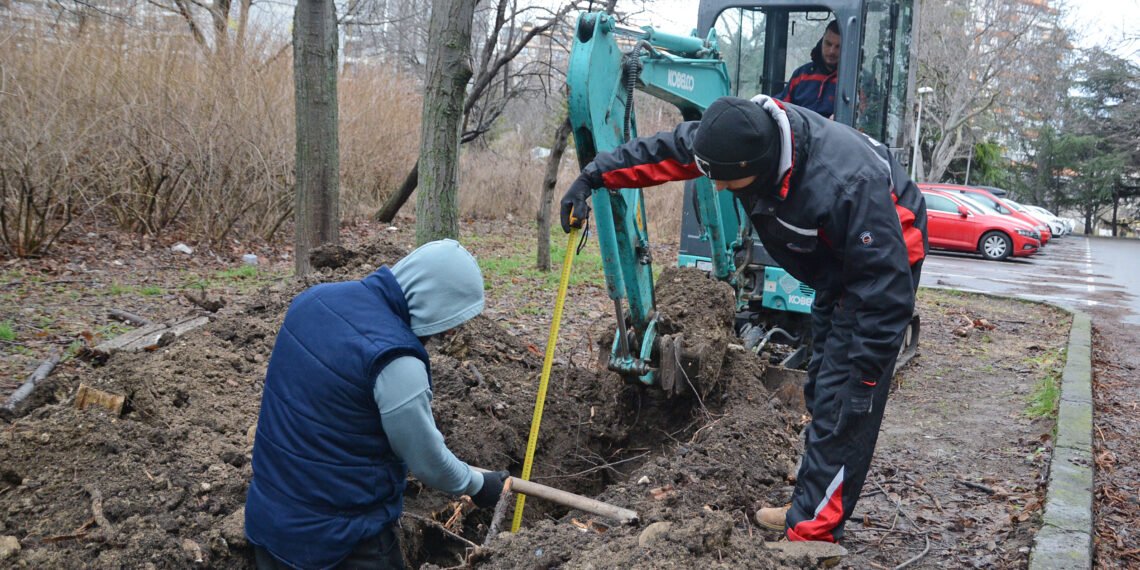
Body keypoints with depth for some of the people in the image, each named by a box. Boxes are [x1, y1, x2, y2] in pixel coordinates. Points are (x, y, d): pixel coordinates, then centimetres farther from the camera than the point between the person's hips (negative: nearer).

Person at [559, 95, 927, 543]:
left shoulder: (844, 183, -41)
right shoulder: (745, 135, -20)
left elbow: (885, 287, -34)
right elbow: (663, 151, -7)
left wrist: (865, 373, -28)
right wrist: (592, 177, -8)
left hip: (883, 261, -8)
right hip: (836, 267, 8)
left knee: (843, 405, -11)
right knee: (821, 392, 15)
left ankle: (811, 532, -4)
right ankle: (812, 509, 27)